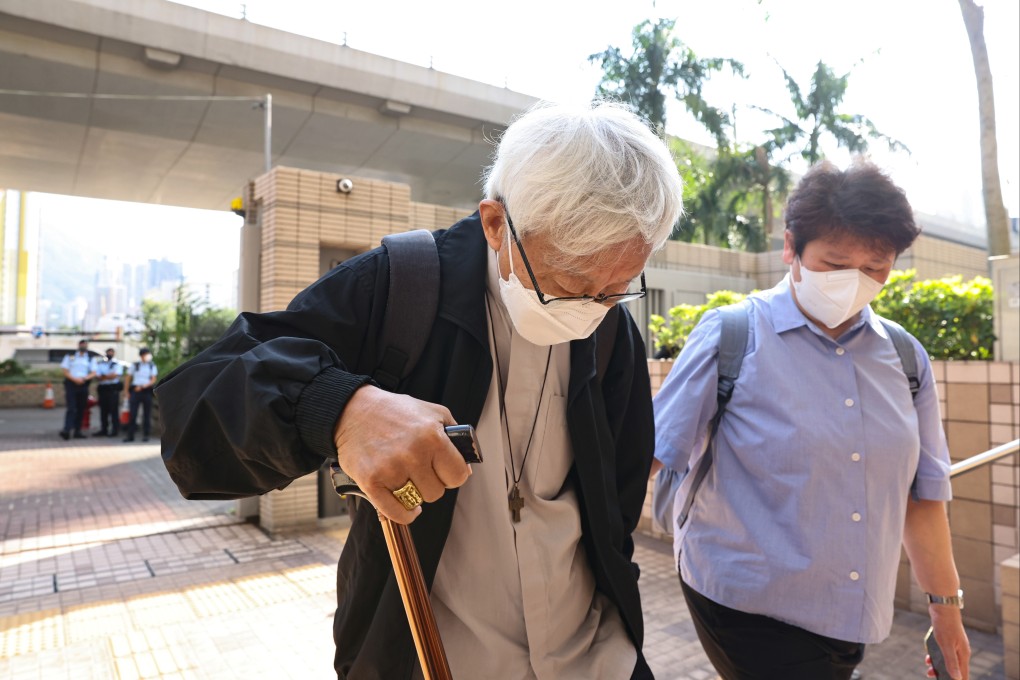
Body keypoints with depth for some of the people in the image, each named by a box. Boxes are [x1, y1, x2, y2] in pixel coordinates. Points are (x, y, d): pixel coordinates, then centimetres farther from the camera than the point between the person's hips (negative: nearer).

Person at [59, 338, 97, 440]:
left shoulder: (91, 359, 11)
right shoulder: (69, 357, 8)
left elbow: (93, 373, 4)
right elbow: (65, 370, 1)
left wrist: (84, 378, -16)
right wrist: (74, 379, -15)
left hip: (83, 385, 2)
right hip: (71, 383, -2)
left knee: (81, 409, 5)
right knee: (71, 408, -13)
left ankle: (77, 431, 11)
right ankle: (67, 430, -18)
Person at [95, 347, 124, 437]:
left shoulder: (118, 364, 6)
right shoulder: (101, 364, 19)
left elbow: (115, 375, -8)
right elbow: (98, 376, 8)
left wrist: (104, 377, -3)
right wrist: (109, 376, -8)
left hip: (113, 388, -5)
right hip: (103, 388, 5)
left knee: (114, 410, -6)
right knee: (103, 410, 6)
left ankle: (115, 430, -4)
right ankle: (103, 430, 12)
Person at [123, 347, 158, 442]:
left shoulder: (152, 366, 9)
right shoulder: (134, 365, 9)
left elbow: (153, 380, 0)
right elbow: (128, 379, 8)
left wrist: (143, 386, -16)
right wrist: (126, 391, 0)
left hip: (147, 391, 0)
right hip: (135, 391, 0)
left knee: (147, 414, 2)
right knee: (132, 413, -4)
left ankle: (145, 435, 8)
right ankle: (130, 435, 0)